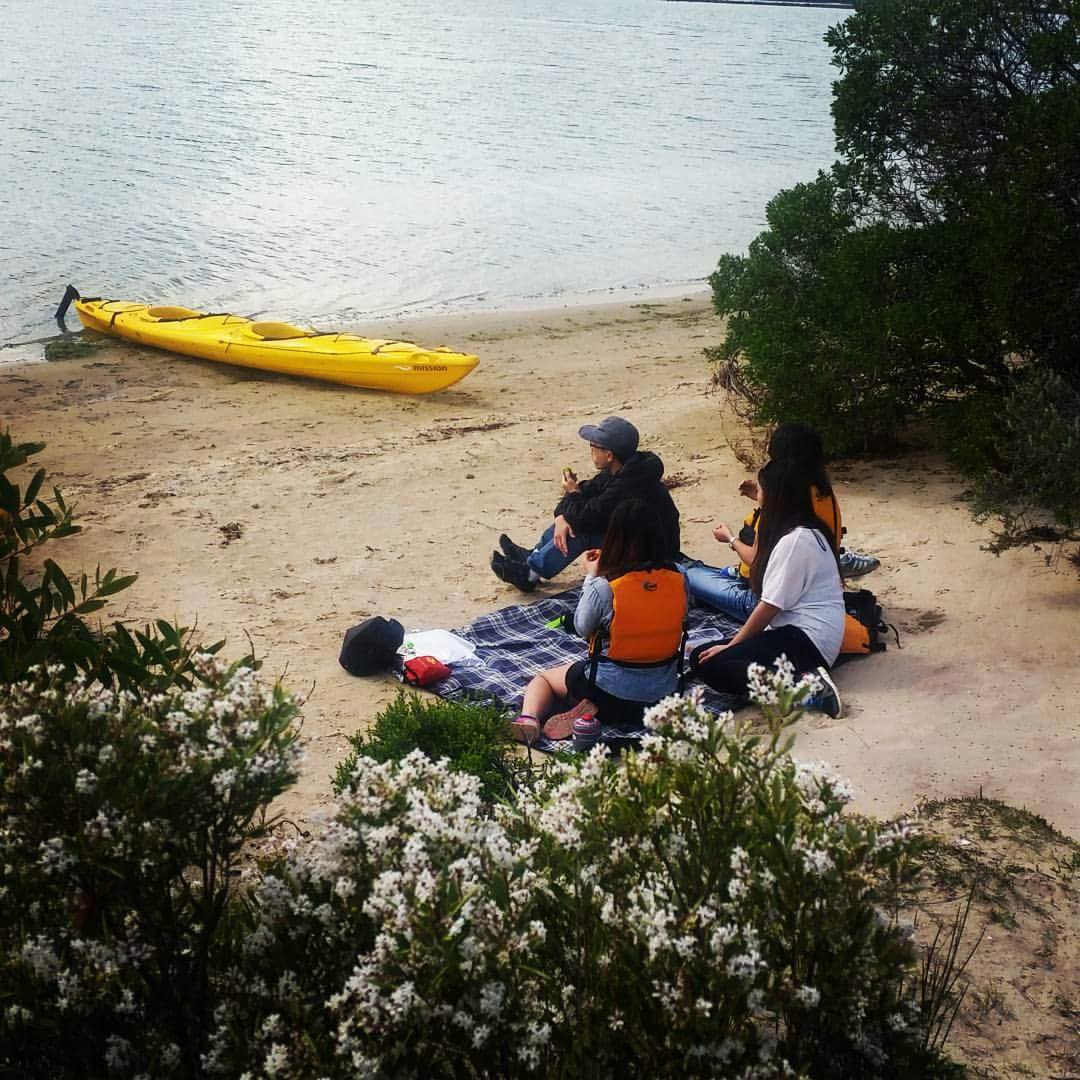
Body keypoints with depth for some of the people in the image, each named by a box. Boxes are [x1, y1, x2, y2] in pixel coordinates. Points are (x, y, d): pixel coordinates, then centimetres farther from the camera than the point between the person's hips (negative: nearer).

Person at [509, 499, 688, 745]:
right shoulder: (678, 578, -10)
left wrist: (591, 577, 6)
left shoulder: (604, 587, -21)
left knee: (543, 678, 24)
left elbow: (582, 628, -4)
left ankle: (529, 717, -8)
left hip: (612, 692, -3)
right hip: (664, 691, 3)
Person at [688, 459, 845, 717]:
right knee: (700, 656, 1)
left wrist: (732, 645, -7)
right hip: (795, 631, 10)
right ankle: (803, 679, -8)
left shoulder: (796, 540, -17)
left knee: (709, 665, -21)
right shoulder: (805, 531, 14)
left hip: (807, 639, -10)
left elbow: (771, 605, -15)